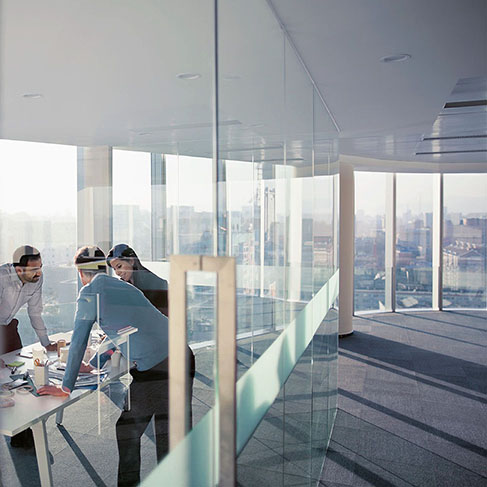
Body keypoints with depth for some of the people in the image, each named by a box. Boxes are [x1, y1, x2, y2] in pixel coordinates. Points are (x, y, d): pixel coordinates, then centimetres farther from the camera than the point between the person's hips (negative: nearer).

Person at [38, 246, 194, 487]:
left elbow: (78, 342, 1)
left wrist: (65, 387, 11)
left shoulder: (89, 293, 1)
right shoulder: (123, 286, 24)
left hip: (152, 367, -8)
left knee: (128, 430, 12)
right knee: (166, 430, 19)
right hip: (178, 355, 8)